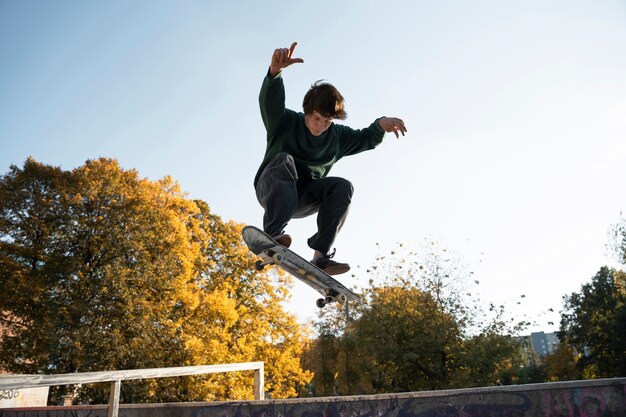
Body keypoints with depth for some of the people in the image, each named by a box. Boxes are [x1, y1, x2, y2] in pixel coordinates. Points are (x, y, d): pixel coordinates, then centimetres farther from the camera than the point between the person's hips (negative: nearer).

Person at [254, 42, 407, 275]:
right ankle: (273, 235, -47)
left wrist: (381, 124, -21)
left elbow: (366, 138, 3)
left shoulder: (337, 137, 4)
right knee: (284, 160, -35)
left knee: (343, 187, -22)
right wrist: (276, 70, -50)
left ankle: (321, 256, -29)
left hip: (303, 198, 4)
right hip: (271, 189, -4)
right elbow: (269, 101, -28)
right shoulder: (285, 122, -10)